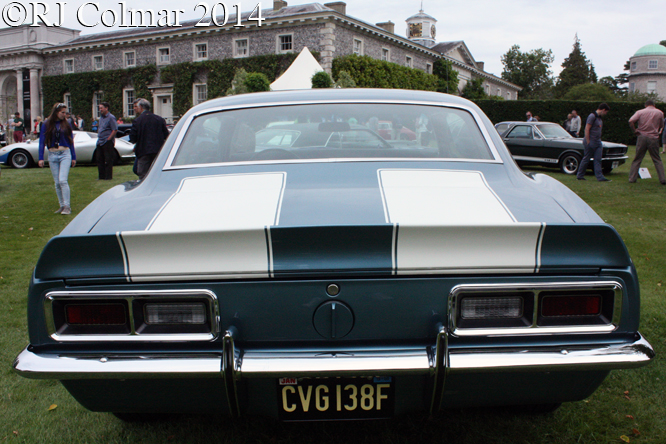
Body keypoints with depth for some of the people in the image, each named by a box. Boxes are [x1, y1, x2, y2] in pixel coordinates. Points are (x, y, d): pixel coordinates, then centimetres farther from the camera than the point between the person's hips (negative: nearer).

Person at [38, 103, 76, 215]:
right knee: (57, 183, 5)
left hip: (65, 154, -1)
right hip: (52, 155, 1)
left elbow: (71, 141, 11)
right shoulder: (47, 125, 3)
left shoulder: (66, 124, 6)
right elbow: (42, 142, 4)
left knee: (63, 180, -13)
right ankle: (62, 205, 13)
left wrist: (73, 157, 10)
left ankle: (67, 206, -11)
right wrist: (41, 158, -3)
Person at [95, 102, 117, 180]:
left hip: (108, 142, -9)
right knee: (99, 159, 10)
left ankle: (108, 176, 3)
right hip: (100, 142, 9)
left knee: (108, 160, -3)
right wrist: (98, 137, 13)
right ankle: (101, 176, 18)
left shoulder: (111, 117, -10)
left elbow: (115, 130, -16)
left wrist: (108, 139, -16)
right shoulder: (101, 117, 16)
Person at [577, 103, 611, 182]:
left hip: (598, 142, 8)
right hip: (591, 142, -8)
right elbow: (586, 129, -16)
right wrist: (588, 142, -18)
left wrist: (600, 141, 15)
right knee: (586, 159, 1)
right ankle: (579, 176, 13)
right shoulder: (592, 116, -12)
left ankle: (600, 177, 0)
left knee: (598, 160, 2)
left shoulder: (599, 118, 16)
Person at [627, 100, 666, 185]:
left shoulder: (640, 112, 2)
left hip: (642, 137, 0)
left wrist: (635, 131, -3)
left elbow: (631, 121, -12)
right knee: (657, 160, 8)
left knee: (637, 159, 7)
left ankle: (632, 178, 4)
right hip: (654, 138, 0)